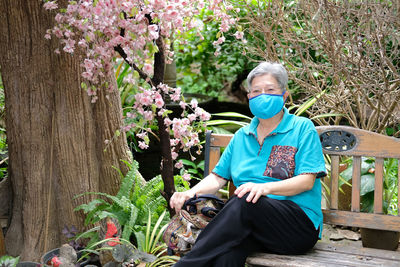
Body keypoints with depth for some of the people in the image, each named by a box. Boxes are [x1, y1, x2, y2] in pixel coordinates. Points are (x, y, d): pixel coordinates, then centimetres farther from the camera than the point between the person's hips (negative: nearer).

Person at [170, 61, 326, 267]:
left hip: (300, 226, -3)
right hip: (250, 225, 3)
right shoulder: (242, 136, 22)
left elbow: (307, 180, -5)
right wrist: (190, 193, -4)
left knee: (244, 202, -36)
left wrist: (264, 188, -23)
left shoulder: (303, 129, 6)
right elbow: (217, 177, 18)